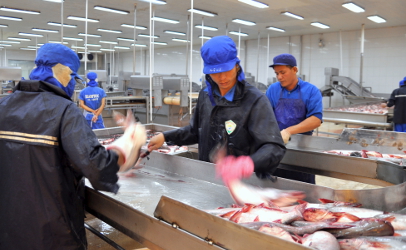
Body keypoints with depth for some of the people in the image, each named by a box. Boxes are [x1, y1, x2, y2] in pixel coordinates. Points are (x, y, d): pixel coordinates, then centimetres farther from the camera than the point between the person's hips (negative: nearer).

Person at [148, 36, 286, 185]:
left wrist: (248, 164, -41)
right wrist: (166, 137, 7)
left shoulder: (255, 100, -14)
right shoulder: (205, 96, 6)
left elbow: (274, 148, -22)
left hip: (242, 182, -5)